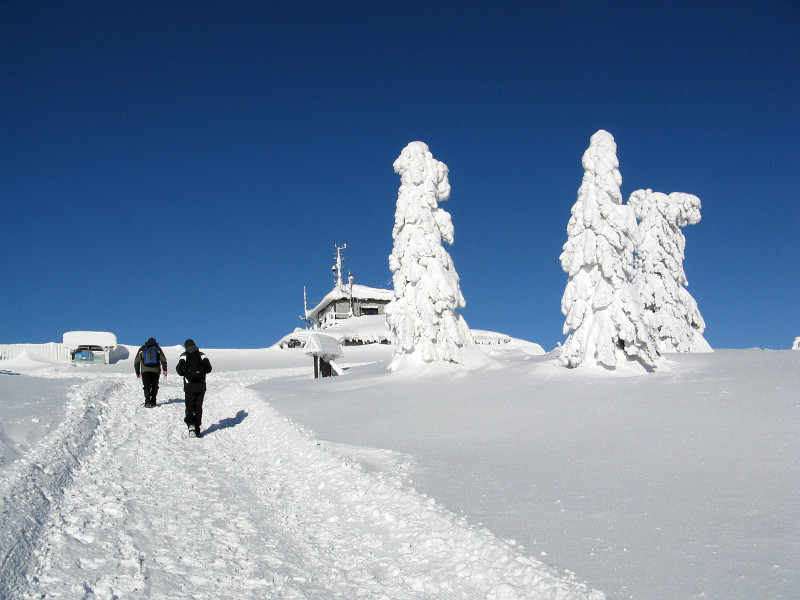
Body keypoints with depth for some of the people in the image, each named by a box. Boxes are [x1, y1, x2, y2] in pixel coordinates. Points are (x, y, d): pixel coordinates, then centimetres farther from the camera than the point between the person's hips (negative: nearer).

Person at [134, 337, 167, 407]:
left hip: (145, 371, 0)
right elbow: (163, 359, -1)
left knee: (147, 386, -1)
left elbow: (136, 361, 13)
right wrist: (164, 370, -3)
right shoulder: (158, 349, 11)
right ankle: (153, 401, 5)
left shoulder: (142, 349, 15)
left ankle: (147, 401, -19)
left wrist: (137, 372, 19)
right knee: (154, 386, 13)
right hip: (155, 370, 0)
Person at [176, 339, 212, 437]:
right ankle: (197, 430, 7)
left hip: (189, 386, -2)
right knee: (198, 407, 8)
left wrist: (185, 373, 12)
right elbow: (209, 368, 0)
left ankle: (190, 423, -21)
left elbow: (179, 369, -8)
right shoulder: (202, 355, 3)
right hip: (201, 385, 2)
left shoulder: (184, 356, -1)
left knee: (189, 406, 5)